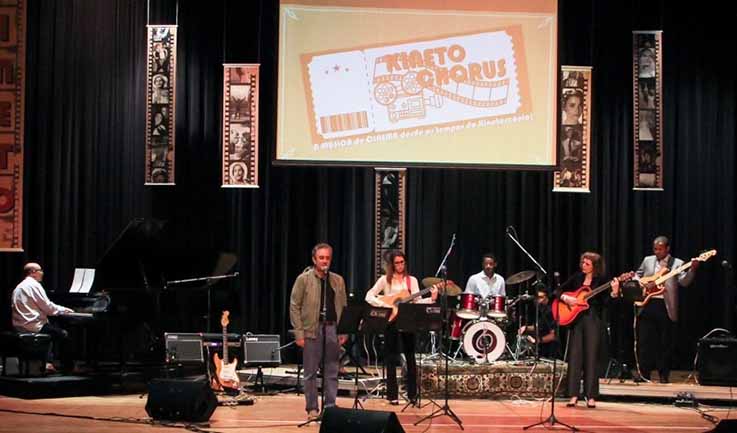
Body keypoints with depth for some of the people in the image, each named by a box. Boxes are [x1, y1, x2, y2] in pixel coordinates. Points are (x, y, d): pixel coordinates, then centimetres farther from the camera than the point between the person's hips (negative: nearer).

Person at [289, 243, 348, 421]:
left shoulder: (338, 280, 11)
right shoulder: (304, 279, -1)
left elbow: (343, 306, 13)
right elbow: (294, 306, -3)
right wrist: (299, 333, -9)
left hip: (332, 328, 3)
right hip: (312, 329, -3)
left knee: (332, 372, 5)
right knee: (311, 372, 2)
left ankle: (331, 407, 12)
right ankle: (312, 409, 10)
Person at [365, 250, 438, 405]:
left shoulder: (412, 280, 8)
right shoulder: (385, 280, 2)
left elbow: (417, 302, -1)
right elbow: (369, 296, -7)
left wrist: (431, 299, -18)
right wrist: (385, 305, -19)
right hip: (390, 321, -2)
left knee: (410, 357, 3)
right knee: (391, 359, 1)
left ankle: (412, 394, 9)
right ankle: (392, 395, 6)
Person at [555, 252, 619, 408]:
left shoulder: (601, 280, 1)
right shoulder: (576, 277, 10)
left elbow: (604, 303, -7)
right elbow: (558, 291, 10)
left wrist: (614, 292, -23)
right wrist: (566, 298, -9)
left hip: (593, 320, -3)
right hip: (575, 319, 3)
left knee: (591, 357, -3)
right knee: (574, 356, -1)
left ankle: (591, 396, 1)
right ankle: (573, 395, 1)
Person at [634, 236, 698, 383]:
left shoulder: (677, 264, 2)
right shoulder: (648, 260, 12)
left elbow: (684, 282, -9)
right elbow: (637, 276, 19)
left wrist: (692, 269, -26)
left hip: (666, 307, -2)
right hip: (647, 304, 2)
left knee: (665, 343, 3)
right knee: (644, 341, 2)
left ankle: (663, 375, 12)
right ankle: (644, 374, 10)